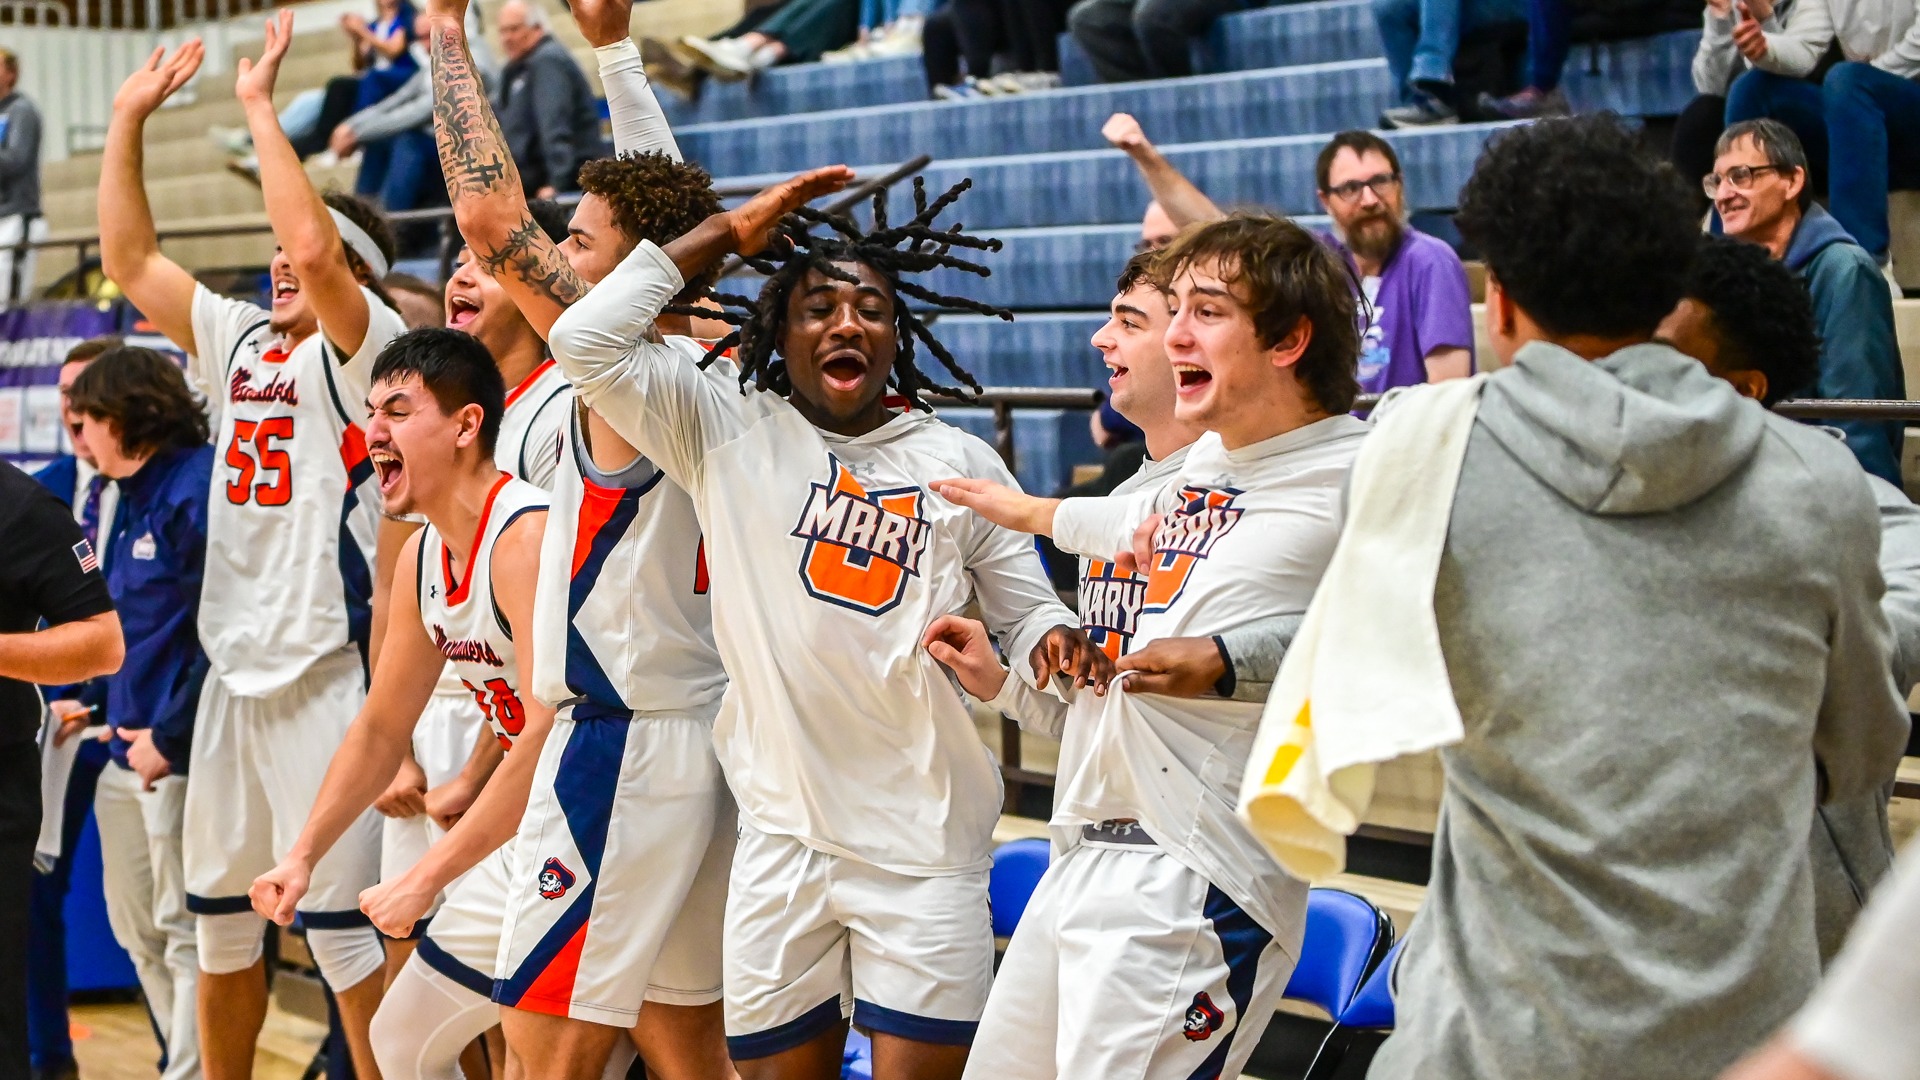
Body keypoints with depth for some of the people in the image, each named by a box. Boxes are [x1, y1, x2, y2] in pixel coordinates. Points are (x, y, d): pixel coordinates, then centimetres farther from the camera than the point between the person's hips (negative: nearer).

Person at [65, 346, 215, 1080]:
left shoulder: (197, 488, -13)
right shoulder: (130, 497, 16)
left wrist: (169, 735, -18)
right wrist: (100, 706, 11)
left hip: (178, 752, -10)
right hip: (128, 751, 10)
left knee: (183, 930, -4)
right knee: (137, 930, 15)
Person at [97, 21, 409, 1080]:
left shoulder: (360, 346, -8)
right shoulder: (238, 338, 14)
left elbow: (316, 247, -26)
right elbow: (129, 259, 17)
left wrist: (258, 106, -17)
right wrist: (130, 116, 14)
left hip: (325, 666, -8)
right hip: (235, 665, 8)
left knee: (340, 917, -8)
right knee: (219, 911, 16)